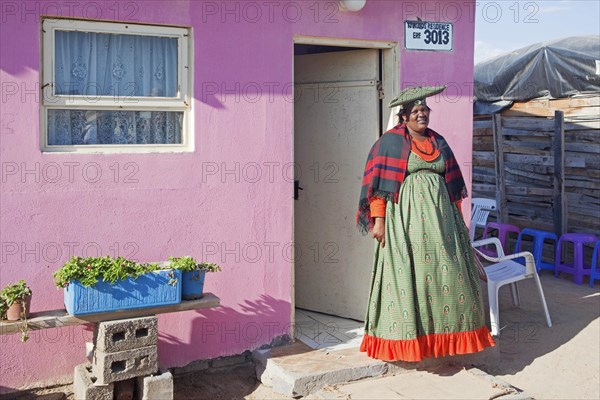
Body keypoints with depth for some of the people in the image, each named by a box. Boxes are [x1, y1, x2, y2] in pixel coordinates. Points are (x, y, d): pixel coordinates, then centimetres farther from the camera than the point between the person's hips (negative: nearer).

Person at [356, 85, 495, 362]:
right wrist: (378, 220, -14)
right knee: (406, 274, -4)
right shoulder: (390, 142, -1)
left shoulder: (438, 142, 15)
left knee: (445, 272, 4)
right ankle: (406, 337, 5)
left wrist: (456, 219, 18)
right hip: (405, 216, -5)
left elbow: (452, 183, 20)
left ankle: (443, 335, 15)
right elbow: (378, 182, -7)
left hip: (438, 215, 5)